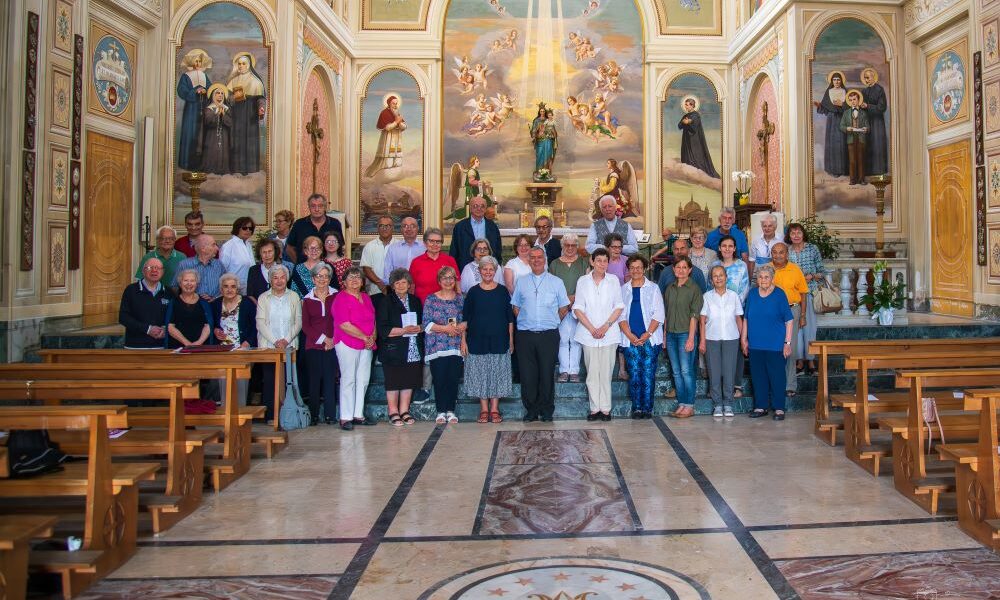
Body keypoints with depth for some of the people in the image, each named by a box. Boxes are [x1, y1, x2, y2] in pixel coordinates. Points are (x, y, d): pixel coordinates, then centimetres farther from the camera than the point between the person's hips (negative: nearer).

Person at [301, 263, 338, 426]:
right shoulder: (307, 299, 9)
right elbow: (305, 325, 4)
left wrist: (333, 340, -7)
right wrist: (323, 338, -6)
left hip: (332, 344, -1)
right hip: (313, 345, 1)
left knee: (330, 378, -2)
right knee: (314, 379, 1)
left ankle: (330, 415, 3)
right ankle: (314, 415, 6)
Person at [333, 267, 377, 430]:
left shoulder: (366, 297, 14)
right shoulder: (341, 299, -9)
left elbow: (373, 320, 18)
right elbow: (345, 325, -17)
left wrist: (373, 337, -1)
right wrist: (365, 337, -15)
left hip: (366, 345, 7)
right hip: (347, 344, -7)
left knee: (363, 380, 7)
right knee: (348, 379, -4)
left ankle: (358, 415, 15)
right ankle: (345, 417, 2)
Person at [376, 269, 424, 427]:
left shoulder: (416, 301, 14)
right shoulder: (386, 302, -2)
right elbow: (382, 329, -10)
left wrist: (419, 329, -7)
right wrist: (403, 331, -18)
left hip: (414, 350, 4)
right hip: (393, 350, -4)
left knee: (409, 380, 6)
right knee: (393, 382, -1)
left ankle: (404, 411, 17)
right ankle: (393, 412, 9)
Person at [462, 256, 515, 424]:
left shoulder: (503, 291, 4)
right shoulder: (473, 292, 3)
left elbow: (510, 317, 6)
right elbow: (465, 318, 4)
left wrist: (511, 339, 2)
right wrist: (463, 340, -2)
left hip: (499, 340, 0)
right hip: (477, 340, 0)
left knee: (497, 373, 2)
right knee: (480, 373, 3)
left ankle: (494, 409, 11)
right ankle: (484, 409, 12)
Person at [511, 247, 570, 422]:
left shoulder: (556, 282, 8)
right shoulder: (521, 282, 11)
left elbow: (564, 308, 12)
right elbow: (515, 307, 16)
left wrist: (552, 322, 6)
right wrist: (525, 321, 6)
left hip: (549, 335, -1)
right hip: (525, 334, 1)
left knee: (547, 374, 2)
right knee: (528, 374, 2)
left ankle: (546, 410, 13)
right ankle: (531, 410, 13)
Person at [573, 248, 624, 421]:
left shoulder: (614, 281, 6)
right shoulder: (583, 281, 6)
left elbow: (619, 307, 4)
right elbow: (578, 308, 2)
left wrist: (606, 326, -9)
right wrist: (591, 328, -9)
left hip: (609, 333, 0)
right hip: (588, 334, 0)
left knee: (606, 372, -1)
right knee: (592, 372, 0)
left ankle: (605, 408, 4)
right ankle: (595, 408, 7)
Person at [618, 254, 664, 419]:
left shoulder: (653, 288, 8)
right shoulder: (623, 290, 13)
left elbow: (659, 315, 2)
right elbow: (620, 315, 7)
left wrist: (647, 334, -10)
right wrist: (630, 336, -7)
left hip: (651, 339, -1)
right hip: (630, 340, 1)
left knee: (648, 374, -3)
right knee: (634, 374, -2)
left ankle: (647, 408, 1)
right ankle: (637, 408, 4)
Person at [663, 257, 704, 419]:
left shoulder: (694, 288, -3)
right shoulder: (670, 288, 12)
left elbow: (694, 314, -8)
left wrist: (691, 337, -14)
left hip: (685, 333, -5)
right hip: (671, 334, 6)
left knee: (686, 371, -6)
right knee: (676, 372, 7)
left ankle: (689, 406, 0)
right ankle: (681, 404, 13)